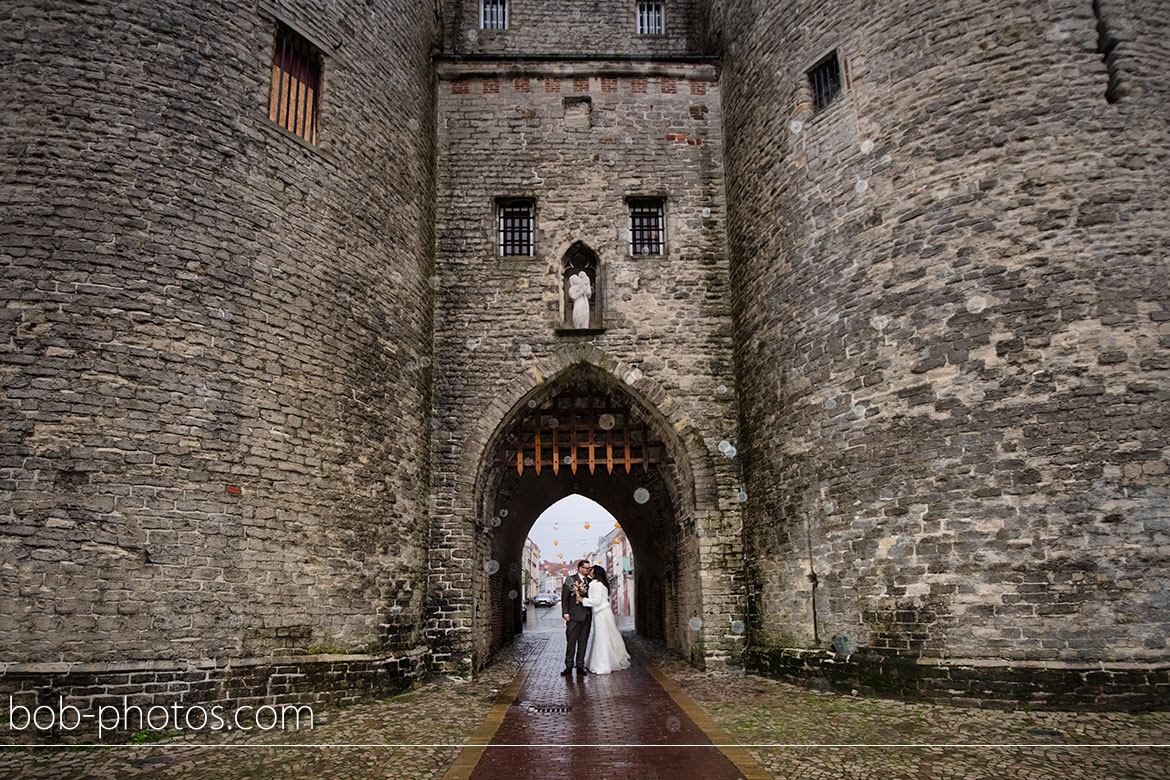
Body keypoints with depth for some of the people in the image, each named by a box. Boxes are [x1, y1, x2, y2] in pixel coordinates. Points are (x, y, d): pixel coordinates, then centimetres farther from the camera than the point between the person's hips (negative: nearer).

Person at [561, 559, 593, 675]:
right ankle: (569, 666, 3)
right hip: (574, 616, -5)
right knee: (571, 641, -3)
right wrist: (565, 612, -11)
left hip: (587, 616, 5)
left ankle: (580, 665, 13)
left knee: (583, 642, 7)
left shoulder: (590, 581, 14)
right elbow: (564, 597, -4)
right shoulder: (570, 579, 0)